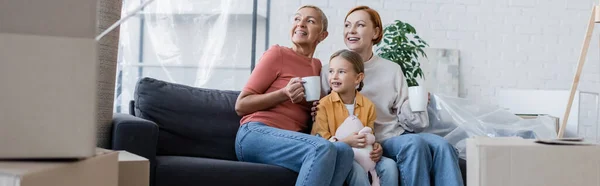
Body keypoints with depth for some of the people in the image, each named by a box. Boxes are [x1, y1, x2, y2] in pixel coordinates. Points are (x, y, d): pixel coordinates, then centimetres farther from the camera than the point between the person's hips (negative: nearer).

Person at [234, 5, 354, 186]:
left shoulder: (317, 65, 19)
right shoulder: (277, 53, 2)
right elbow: (241, 105, -1)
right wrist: (284, 94, -14)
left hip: (290, 140, 6)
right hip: (256, 135, -5)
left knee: (344, 151, -28)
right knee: (323, 148, -35)